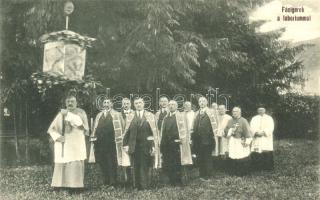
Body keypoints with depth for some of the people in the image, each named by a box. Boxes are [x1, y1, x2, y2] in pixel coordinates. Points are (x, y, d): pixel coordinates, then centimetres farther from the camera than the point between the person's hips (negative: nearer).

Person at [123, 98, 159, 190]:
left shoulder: (150, 116, 4)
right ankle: (137, 186, 15)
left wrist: (154, 146, -5)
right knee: (135, 167, 5)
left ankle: (145, 186, 10)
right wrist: (125, 144, -1)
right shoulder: (130, 117, 8)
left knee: (145, 167, 1)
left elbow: (155, 131, 1)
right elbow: (127, 131, 7)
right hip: (134, 146, 1)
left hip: (146, 145, -1)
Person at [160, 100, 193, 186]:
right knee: (166, 165, 7)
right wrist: (162, 143, 11)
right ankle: (172, 182, 19)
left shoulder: (180, 116, 0)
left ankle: (178, 183, 11)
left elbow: (183, 130, -5)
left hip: (176, 143, -5)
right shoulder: (166, 118, 15)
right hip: (166, 145, 5)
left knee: (176, 165, 0)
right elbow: (163, 131, 17)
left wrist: (181, 140, -14)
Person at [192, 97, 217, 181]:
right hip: (198, 139, 5)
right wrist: (193, 136, 12)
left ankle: (207, 175, 8)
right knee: (199, 158, 9)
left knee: (207, 157, 0)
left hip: (207, 139, -5)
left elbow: (214, 124, -6)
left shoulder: (210, 112, -2)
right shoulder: (197, 113, 14)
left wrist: (214, 133, -13)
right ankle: (202, 175, 19)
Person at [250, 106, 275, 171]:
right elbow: (252, 127, 3)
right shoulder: (254, 118, 16)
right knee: (256, 154, -7)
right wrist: (256, 132, -16)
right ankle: (257, 168, 0)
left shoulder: (269, 118, 11)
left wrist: (264, 132, -18)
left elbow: (270, 127, -3)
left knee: (267, 153, -9)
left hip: (266, 138, -1)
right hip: (256, 139, 1)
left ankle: (268, 168, -3)